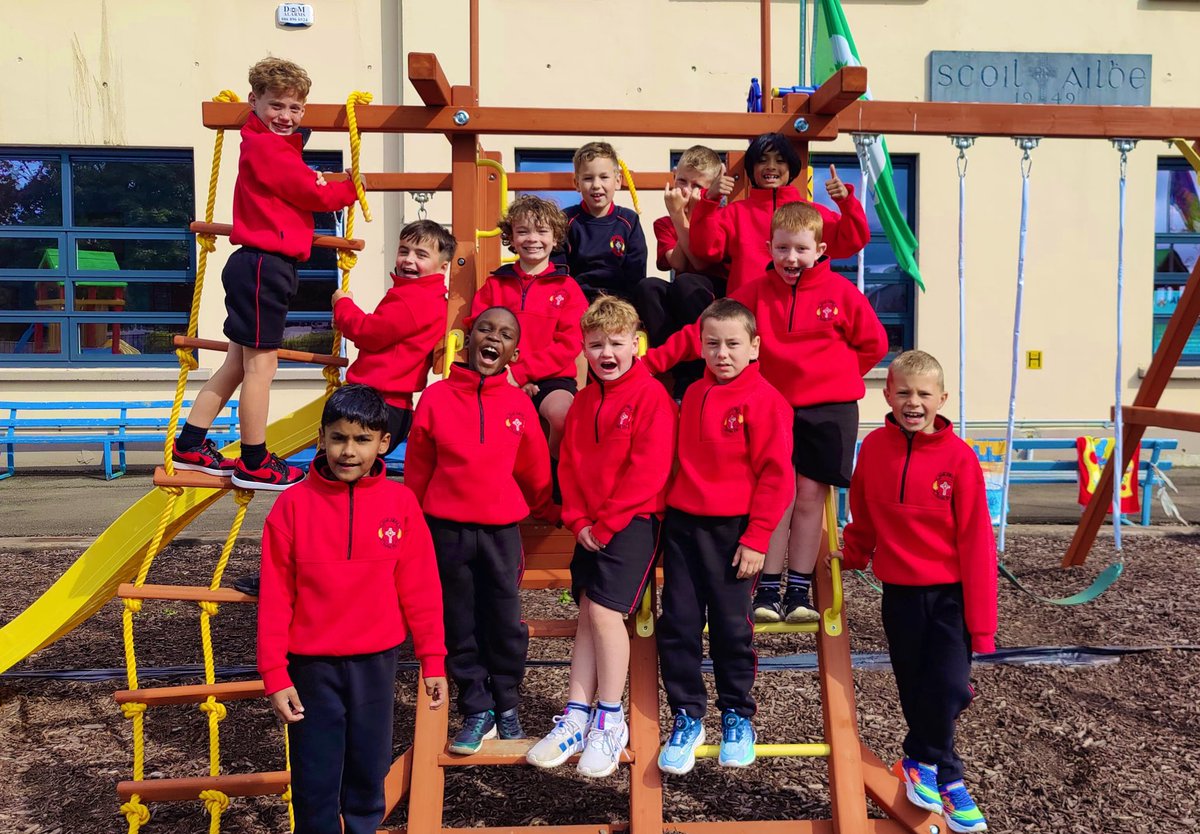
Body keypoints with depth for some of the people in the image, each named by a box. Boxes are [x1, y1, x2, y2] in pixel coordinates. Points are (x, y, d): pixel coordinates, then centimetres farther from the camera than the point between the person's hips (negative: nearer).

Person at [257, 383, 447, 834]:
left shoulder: (400, 502, -5)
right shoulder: (294, 504, -8)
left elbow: (420, 589, -1)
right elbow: (275, 596, -5)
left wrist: (433, 660, 1)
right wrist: (275, 674, -7)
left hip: (376, 663, 1)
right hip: (311, 666, -1)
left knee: (369, 778, 14)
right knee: (315, 784, 9)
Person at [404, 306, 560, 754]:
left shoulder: (519, 404, -2)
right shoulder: (436, 397, -3)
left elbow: (534, 471, 9)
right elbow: (417, 470, 4)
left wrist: (553, 513, 18)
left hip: (502, 530, 0)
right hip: (447, 531, 0)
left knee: (506, 625, 8)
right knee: (460, 628, 8)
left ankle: (507, 707, 26)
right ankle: (478, 712, 21)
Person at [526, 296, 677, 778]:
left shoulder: (651, 395, -10)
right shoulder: (583, 401, 12)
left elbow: (648, 471, -16)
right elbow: (570, 464, 11)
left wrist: (606, 522, -14)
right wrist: (578, 520, -2)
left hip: (632, 521, -6)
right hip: (590, 526, 7)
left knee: (605, 612, -10)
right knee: (587, 614, 6)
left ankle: (611, 720, 4)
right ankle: (576, 717, 11)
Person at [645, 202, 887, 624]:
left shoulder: (840, 292, -3)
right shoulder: (756, 293, 1)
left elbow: (874, 342, 7)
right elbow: (702, 330, -3)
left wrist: (836, 375, 5)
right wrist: (652, 360, -8)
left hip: (828, 409, -1)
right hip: (775, 406, 1)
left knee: (809, 496, 2)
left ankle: (799, 590, 12)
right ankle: (768, 589, 6)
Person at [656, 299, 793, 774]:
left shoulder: (764, 399, -9)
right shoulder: (693, 396, 10)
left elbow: (776, 475, -11)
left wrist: (756, 538, -13)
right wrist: (669, 509, 12)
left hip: (731, 530, -5)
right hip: (681, 523, 5)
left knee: (732, 627, 5)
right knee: (677, 625, 5)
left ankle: (737, 716, 23)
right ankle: (687, 717, 18)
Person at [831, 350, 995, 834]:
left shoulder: (958, 456, -12)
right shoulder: (874, 447, -4)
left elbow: (975, 540, -11)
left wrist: (981, 620, -10)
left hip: (949, 593, -2)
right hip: (898, 592, 3)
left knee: (950, 687, -10)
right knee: (915, 691, 9)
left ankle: (921, 762, 17)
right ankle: (946, 778, 29)